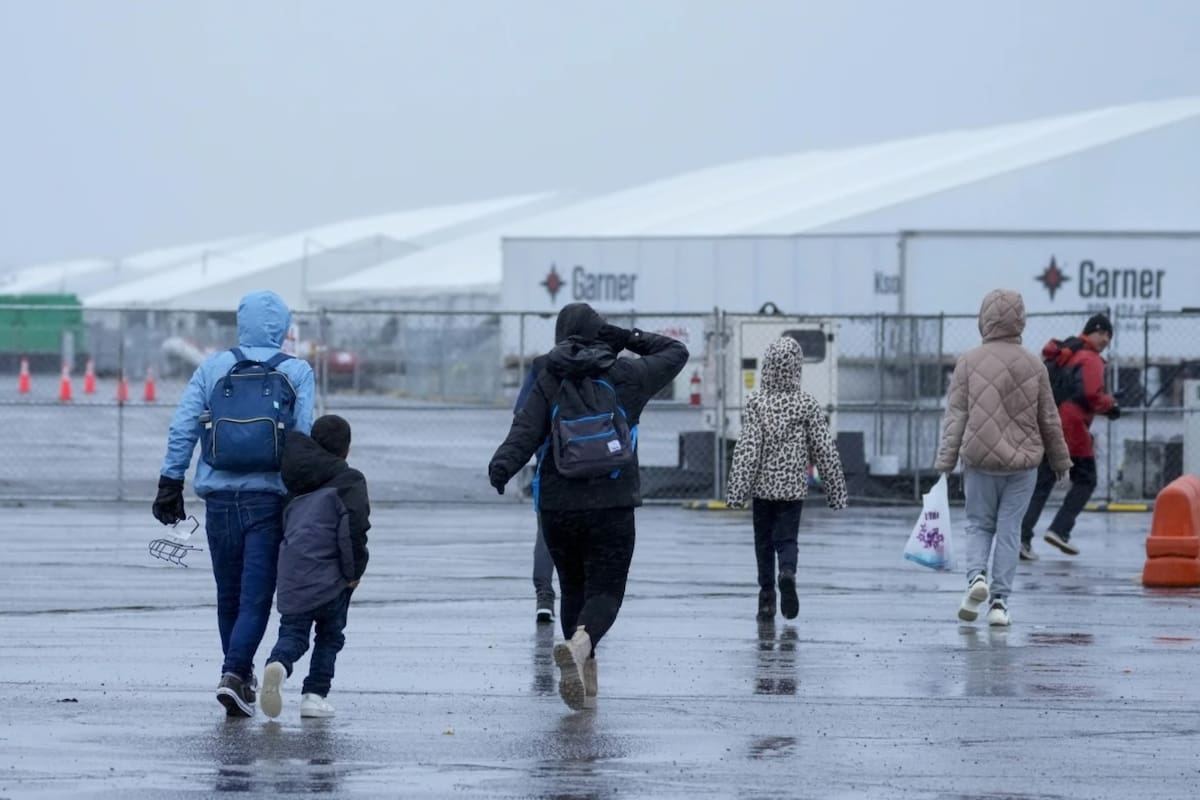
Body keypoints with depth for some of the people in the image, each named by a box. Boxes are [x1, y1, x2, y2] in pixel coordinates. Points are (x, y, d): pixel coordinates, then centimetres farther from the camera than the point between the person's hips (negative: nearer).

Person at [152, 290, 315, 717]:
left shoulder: (212, 368, 8)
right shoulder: (297, 372, 2)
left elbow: (183, 427, 3)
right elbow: (303, 437, -3)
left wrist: (170, 484, 6)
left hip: (220, 496, 2)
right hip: (269, 498, -2)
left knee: (229, 595, 14)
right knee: (256, 596, -4)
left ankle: (239, 677, 23)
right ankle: (235, 673, -21)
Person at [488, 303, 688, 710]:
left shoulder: (550, 381, 3)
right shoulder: (625, 376, 3)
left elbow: (526, 429, -14)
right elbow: (676, 352, 18)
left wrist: (502, 465, -24)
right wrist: (629, 338, 12)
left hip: (556, 508, 2)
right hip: (611, 508, -2)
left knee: (573, 589, 18)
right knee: (605, 593, -2)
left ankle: (585, 680, 16)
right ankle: (579, 644, -33)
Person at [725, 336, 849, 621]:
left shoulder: (756, 401, -7)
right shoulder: (807, 404, -4)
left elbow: (747, 448, -11)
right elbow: (825, 450, -2)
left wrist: (737, 490, -10)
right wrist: (835, 489, 6)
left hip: (763, 485, 0)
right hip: (793, 486, 0)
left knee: (764, 541, 12)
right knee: (787, 537, 4)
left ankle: (767, 598, 11)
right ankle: (788, 573, -28)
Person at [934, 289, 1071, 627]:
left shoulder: (969, 362, -4)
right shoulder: (1033, 365, 2)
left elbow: (955, 417, -5)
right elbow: (1049, 420, 9)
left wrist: (945, 463, -1)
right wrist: (1061, 462, 20)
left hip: (979, 460, -1)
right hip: (1023, 461, 1)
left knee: (979, 524, 12)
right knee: (1009, 529, 6)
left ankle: (976, 575, -14)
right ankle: (1000, 601, 2)